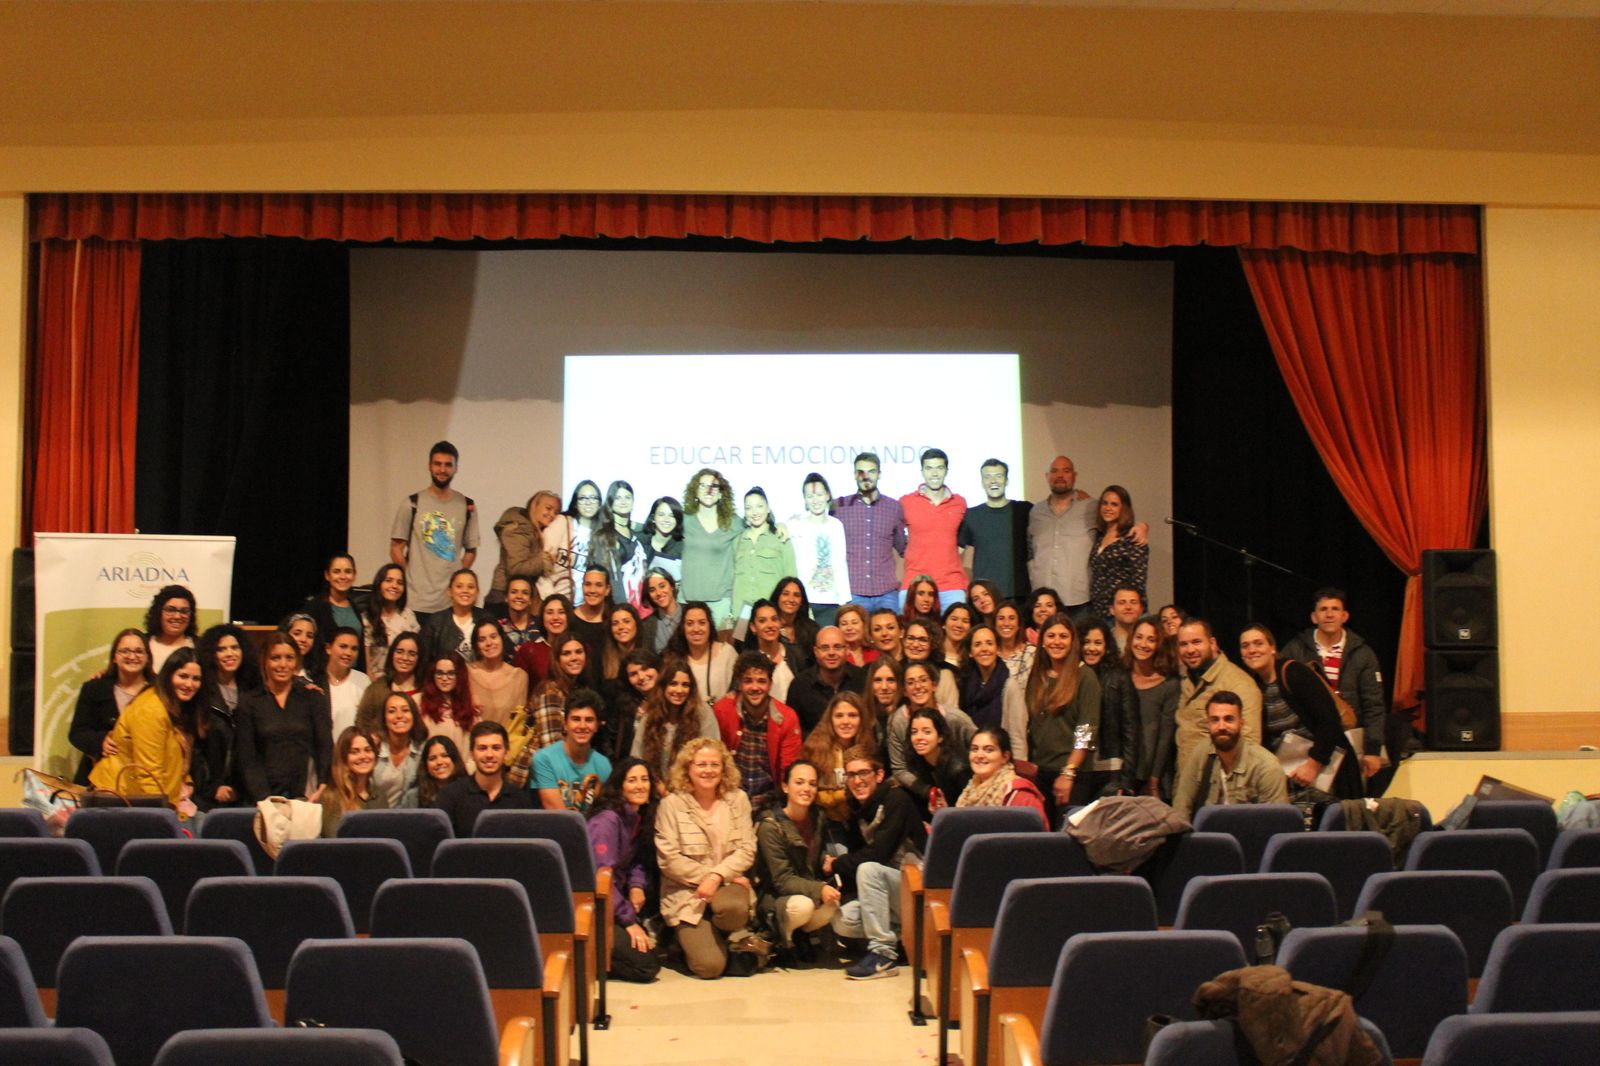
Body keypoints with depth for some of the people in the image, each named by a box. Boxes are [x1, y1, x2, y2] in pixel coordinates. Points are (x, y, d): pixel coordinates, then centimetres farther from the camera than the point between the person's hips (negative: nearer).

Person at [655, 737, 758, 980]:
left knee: (733, 907, -37)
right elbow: (668, 859, -8)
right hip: (687, 893, -2)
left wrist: (717, 876, -16)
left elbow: (746, 849, -1)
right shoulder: (671, 804, -3)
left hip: (728, 883, 3)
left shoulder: (738, 799, 6)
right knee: (709, 967, -22)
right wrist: (704, 877, -15)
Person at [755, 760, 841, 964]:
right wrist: (819, 890, -34)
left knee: (835, 905, -27)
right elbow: (783, 880, -20)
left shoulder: (817, 819, 2)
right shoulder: (770, 826, -16)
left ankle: (800, 935, 4)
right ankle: (780, 941, -3)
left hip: (810, 892, 5)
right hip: (774, 899, -5)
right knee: (802, 905, -36)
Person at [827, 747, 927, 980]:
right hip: (889, 895, 7)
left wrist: (837, 865, -12)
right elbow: (856, 851, 8)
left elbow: (878, 853, -22)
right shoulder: (859, 809, 9)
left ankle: (883, 954, -23)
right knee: (842, 921, -13)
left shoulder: (896, 799, -14)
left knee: (868, 869, -29)